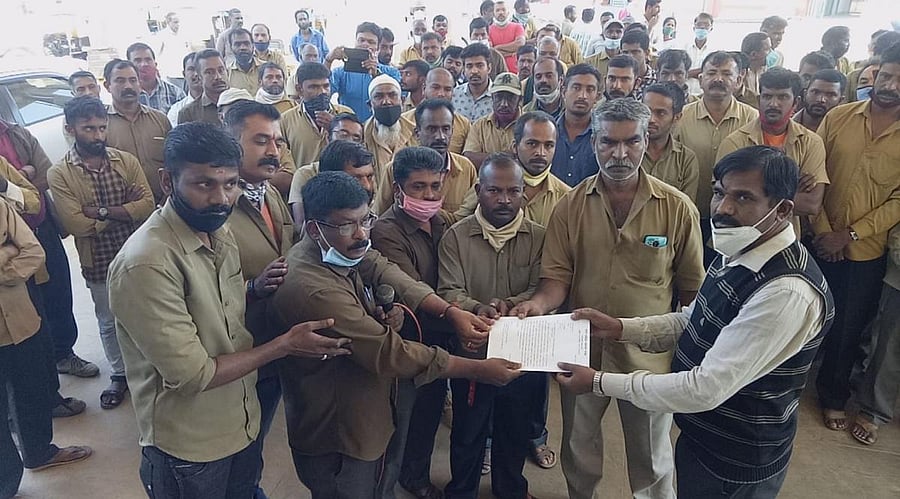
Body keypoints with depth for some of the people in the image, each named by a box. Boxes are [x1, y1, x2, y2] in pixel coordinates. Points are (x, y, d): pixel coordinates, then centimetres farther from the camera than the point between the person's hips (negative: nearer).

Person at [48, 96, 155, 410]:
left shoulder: (126, 161, -3)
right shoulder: (59, 174, -8)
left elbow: (148, 205, -14)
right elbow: (75, 224, -18)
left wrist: (101, 211, -22)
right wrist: (125, 210, -15)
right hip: (98, 262, -1)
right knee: (109, 323, 16)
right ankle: (120, 375, 35)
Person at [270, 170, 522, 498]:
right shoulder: (314, 290, -34)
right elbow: (390, 352, -32)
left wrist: (451, 312, -29)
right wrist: (479, 370, -26)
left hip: (362, 416, 9)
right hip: (336, 438, -9)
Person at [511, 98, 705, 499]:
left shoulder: (677, 208, -10)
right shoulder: (570, 206, -6)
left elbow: (691, 288, -3)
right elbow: (557, 276, -7)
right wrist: (539, 302, -27)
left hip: (650, 353, -1)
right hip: (582, 348, 2)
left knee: (652, 461, 19)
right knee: (579, 450, 23)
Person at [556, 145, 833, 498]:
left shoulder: (788, 293, -32)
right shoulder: (736, 254, -3)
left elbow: (707, 388, -32)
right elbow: (691, 321, 9)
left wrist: (600, 383, -27)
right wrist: (620, 329, -5)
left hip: (735, 468, -7)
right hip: (700, 436, 7)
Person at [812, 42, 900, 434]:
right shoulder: (839, 117, -3)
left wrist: (850, 234, -15)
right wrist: (822, 230, -10)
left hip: (866, 252, 0)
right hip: (818, 243, 1)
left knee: (847, 329, 13)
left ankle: (833, 397, 33)